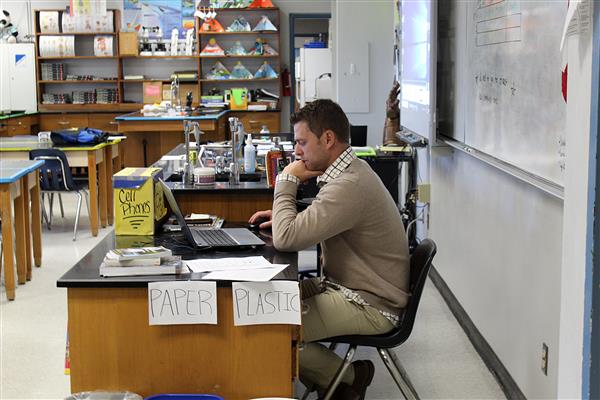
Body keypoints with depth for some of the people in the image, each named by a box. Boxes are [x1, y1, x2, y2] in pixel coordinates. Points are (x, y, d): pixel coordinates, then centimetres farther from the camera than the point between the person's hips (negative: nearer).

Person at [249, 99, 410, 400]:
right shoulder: (349, 170, 6)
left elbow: (285, 239, -29)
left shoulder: (348, 186, -28)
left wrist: (286, 181, -15)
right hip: (347, 285, 10)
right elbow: (319, 223, 22)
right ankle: (327, 375, 13)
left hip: (371, 307, -10)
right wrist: (283, 216, 5)